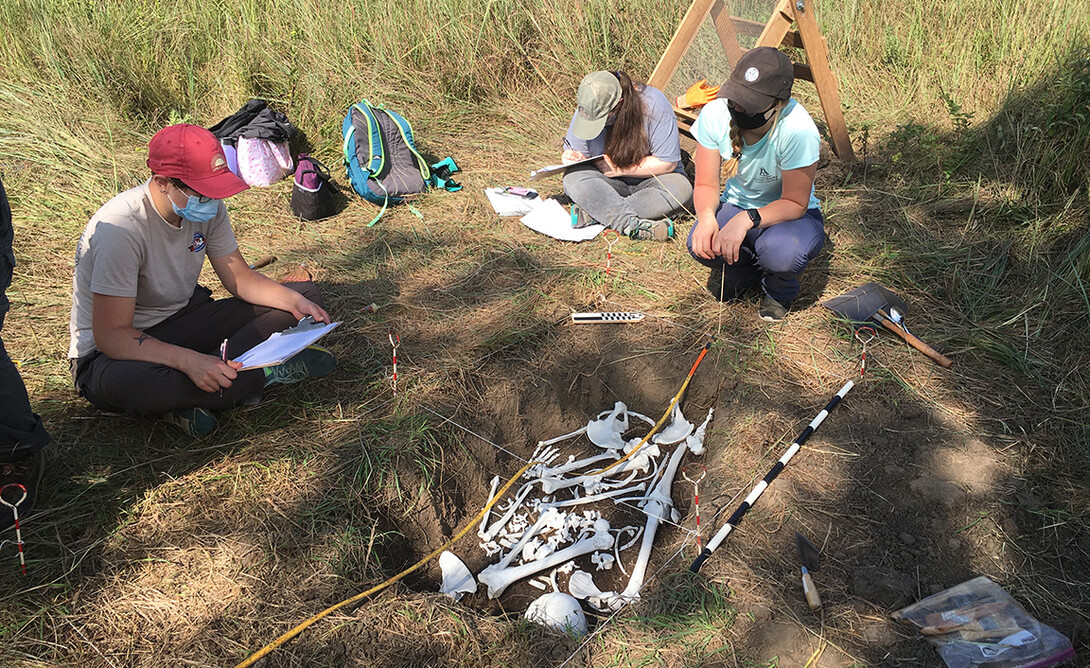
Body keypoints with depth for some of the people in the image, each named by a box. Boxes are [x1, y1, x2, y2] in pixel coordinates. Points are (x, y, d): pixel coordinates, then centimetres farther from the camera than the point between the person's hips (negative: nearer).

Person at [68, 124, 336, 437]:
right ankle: (265, 372, -23)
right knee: (131, 383, -45)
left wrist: (295, 301, -17)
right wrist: (188, 360, -44)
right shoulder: (120, 229, -28)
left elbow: (239, 276, 1)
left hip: (183, 322, 7)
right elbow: (111, 334, -30)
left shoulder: (209, 207, -8)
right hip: (111, 351, -6)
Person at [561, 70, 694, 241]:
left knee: (681, 189, -35)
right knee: (573, 176, -29)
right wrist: (571, 158, -20)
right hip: (610, 183, 2)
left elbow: (667, 163, -18)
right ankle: (631, 224, -47)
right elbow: (574, 152, 6)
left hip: (648, 180, -1)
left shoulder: (654, 104, -21)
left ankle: (592, 214, -37)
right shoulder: (586, 111, -11)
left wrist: (618, 169, -19)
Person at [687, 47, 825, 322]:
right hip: (736, 204, 3)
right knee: (701, 243, -30)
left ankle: (779, 289, 3)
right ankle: (740, 270, 8)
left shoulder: (798, 130, -30)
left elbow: (795, 203, -23)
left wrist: (747, 219, -40)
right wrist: (706, 216, -33)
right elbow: (706, 185, -11)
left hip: (791, 215, -3)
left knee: (780, 252, -37)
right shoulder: (715, 114, -19)